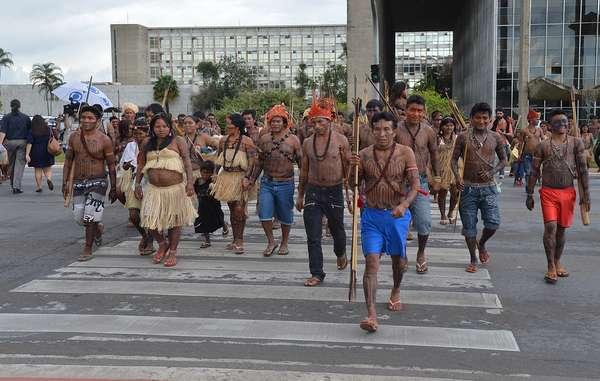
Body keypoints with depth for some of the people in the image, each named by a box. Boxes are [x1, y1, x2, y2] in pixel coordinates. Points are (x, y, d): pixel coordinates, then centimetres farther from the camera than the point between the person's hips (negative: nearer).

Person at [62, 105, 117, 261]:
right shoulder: (74, 137, 5)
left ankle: (88, 250, 4)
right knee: (79, 215, 6)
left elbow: (111, 165, -2)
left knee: (90, 215, -8)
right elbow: (68, 160, 12)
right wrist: (65, 181, 8)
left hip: (97, 182, -4)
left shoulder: (104, 140, -6)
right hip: (78, 182, 4)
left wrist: (113, 188, -2)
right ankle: (98, 227, 38)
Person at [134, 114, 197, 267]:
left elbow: (187, 161, -9)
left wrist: (189, 181, -20)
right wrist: (137, 183, 10)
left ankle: (172, 252, 22)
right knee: (150, 220, -3)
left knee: (174, 221, 6)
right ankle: (162, 244, 24)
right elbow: (141, 164, 17)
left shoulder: (177, 141, -1)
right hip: (154, 189, 3)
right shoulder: (147, 143, 10)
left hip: (175, 188, -3)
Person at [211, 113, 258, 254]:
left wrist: (246, 177, -20)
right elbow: (219, 160, 18)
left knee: (239, 209, -12)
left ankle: (239, 241, -4)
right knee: (232, 210, 10)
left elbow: (252, 161, -12)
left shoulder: (246, 141, -8)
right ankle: (236, 240, 17)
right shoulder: (223, 140, 9)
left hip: (241, 178, -6)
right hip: (226, 177, 6)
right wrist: (216, 174, 10)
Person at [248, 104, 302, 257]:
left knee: (285, 216, 11)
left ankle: (284, 243, 31)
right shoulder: (264, 139, 5)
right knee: (264, 215, -4)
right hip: (267, 182, 2)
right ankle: (271, 242, 18)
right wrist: (252, 179, 10)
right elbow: (259, 162, 13)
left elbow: (301, 162, 1)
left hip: (285, 183, -2)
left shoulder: (293, 139, -2)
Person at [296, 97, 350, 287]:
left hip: (334, 191, -2)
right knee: (313, 236, -2)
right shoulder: (307, 143, 4)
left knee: (337, 229, 17)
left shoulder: (341, 140, -4)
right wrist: (300, 195, 15)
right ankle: (316, 273, 5)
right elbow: (304, 170, 12)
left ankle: (340, 253, 48)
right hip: (313, 191, 2)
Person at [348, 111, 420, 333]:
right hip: (372, 215, 0)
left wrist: (404, 204, -28)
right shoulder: (364, 155, 1)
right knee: (371, 262, -11)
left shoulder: (405, 153, -4)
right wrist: (353, 168, -16)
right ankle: (371, 314, -15)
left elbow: (415, 184, -10)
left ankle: (396, 291, 47)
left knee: (399, 259, 18)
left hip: (397, 215, 0)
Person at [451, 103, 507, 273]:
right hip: (468, 187, -1)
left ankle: (481, 244, 23)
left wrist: (492, 172, -7)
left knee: (493, 223, -9)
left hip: (488, 187, 1)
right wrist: (457, 176, -14)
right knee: (469, 226, 4)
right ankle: (473, 259, 20)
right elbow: (454, 159, 3)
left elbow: (503, 160, 11)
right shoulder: (463, 137, 0)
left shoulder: (495, 138, 4)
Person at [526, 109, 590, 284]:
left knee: (562, 229, 11)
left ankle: (557, 263, 27)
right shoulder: (543, 146, -1)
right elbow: (535, 172, 4)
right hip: (548, 192, -2)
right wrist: (529, 194, 3)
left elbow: (583, 170, 1)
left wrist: (585, 194, -4)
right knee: (550, 227, -11)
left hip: (568, 192, 2)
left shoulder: (576, 143, 1)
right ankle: (551, 267, -2)